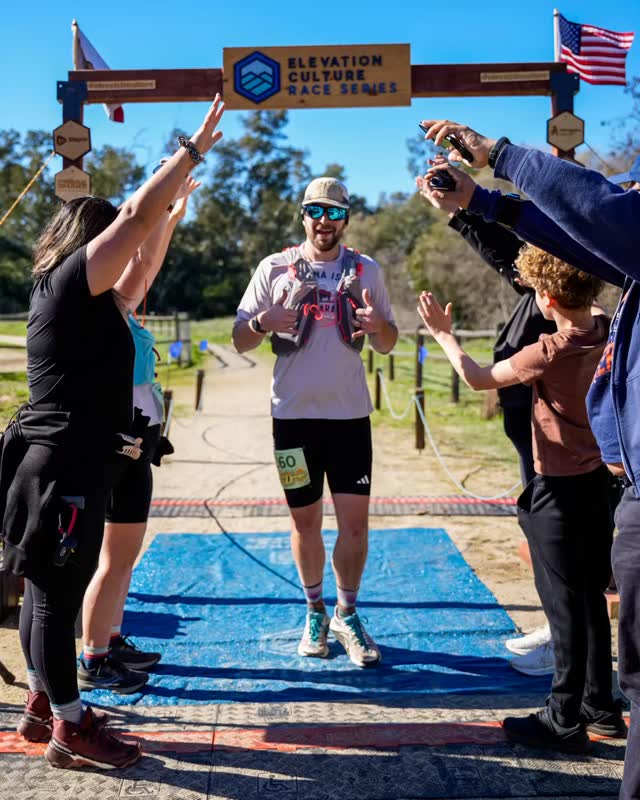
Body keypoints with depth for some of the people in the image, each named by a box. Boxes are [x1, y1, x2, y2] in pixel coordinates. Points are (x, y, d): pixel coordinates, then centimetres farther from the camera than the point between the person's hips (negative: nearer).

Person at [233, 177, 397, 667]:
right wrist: (262, 323, -21)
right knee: (305, 522, 9)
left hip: (350, 413, 1)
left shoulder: (366, 270, 6)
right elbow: (240, 340, 2)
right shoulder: (274, 268, 2)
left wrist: (379, 325, -14)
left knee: (355, 520, -1)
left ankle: (347, 614, 17)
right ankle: (315, 612, 27)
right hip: (294, 415, 0)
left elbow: (388, 344, 9)